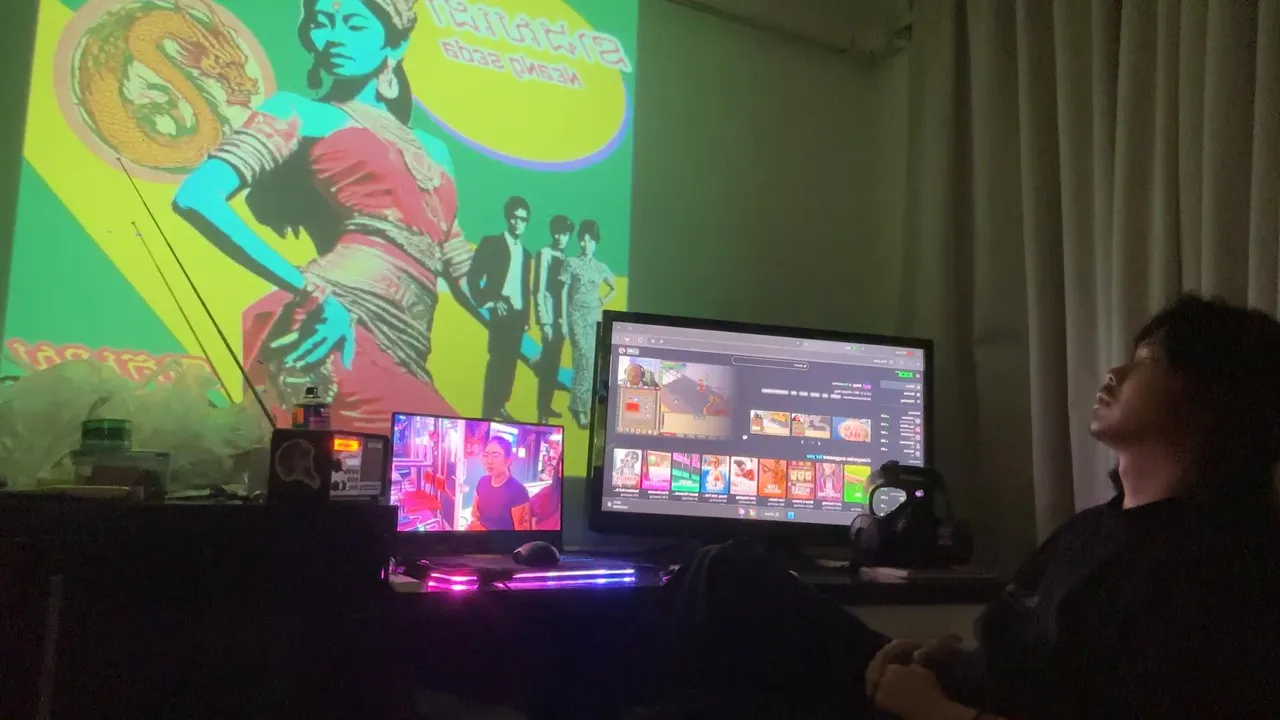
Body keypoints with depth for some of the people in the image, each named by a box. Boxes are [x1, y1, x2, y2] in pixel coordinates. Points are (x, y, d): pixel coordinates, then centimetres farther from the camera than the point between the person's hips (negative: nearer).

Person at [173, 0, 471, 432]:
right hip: (338, 340, -6)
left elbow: (464, 275, 31)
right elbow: (196, 198, -4)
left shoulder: (432, 151, 27)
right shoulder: (300, 113, 11)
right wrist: (310, 291, -14)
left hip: (398, 356, 6)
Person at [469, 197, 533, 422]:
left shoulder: (525, 253, 17)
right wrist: (489, 302, -13)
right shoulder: (491, 243, 0)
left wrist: (526, 318, 13)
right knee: (498, 360, -8)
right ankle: (488, 410, -3)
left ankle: (500, 407, 13)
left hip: (518, 315, 6)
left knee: (510, 362, 6)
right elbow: (473, 277, -5)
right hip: (502, 313, -6)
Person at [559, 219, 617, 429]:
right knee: (586, 362, -12)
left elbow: (614, 288, 24)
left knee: (587, 363, 4)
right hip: (577, 317, -4)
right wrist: (564, 320, -8)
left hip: (595, 318, 4)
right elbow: (563, 292, -3)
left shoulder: (601, 268, 9)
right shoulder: (571, 263, -2)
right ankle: (581, 407, -5)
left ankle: (578, 405, 16)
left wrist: (602, 303, 9)